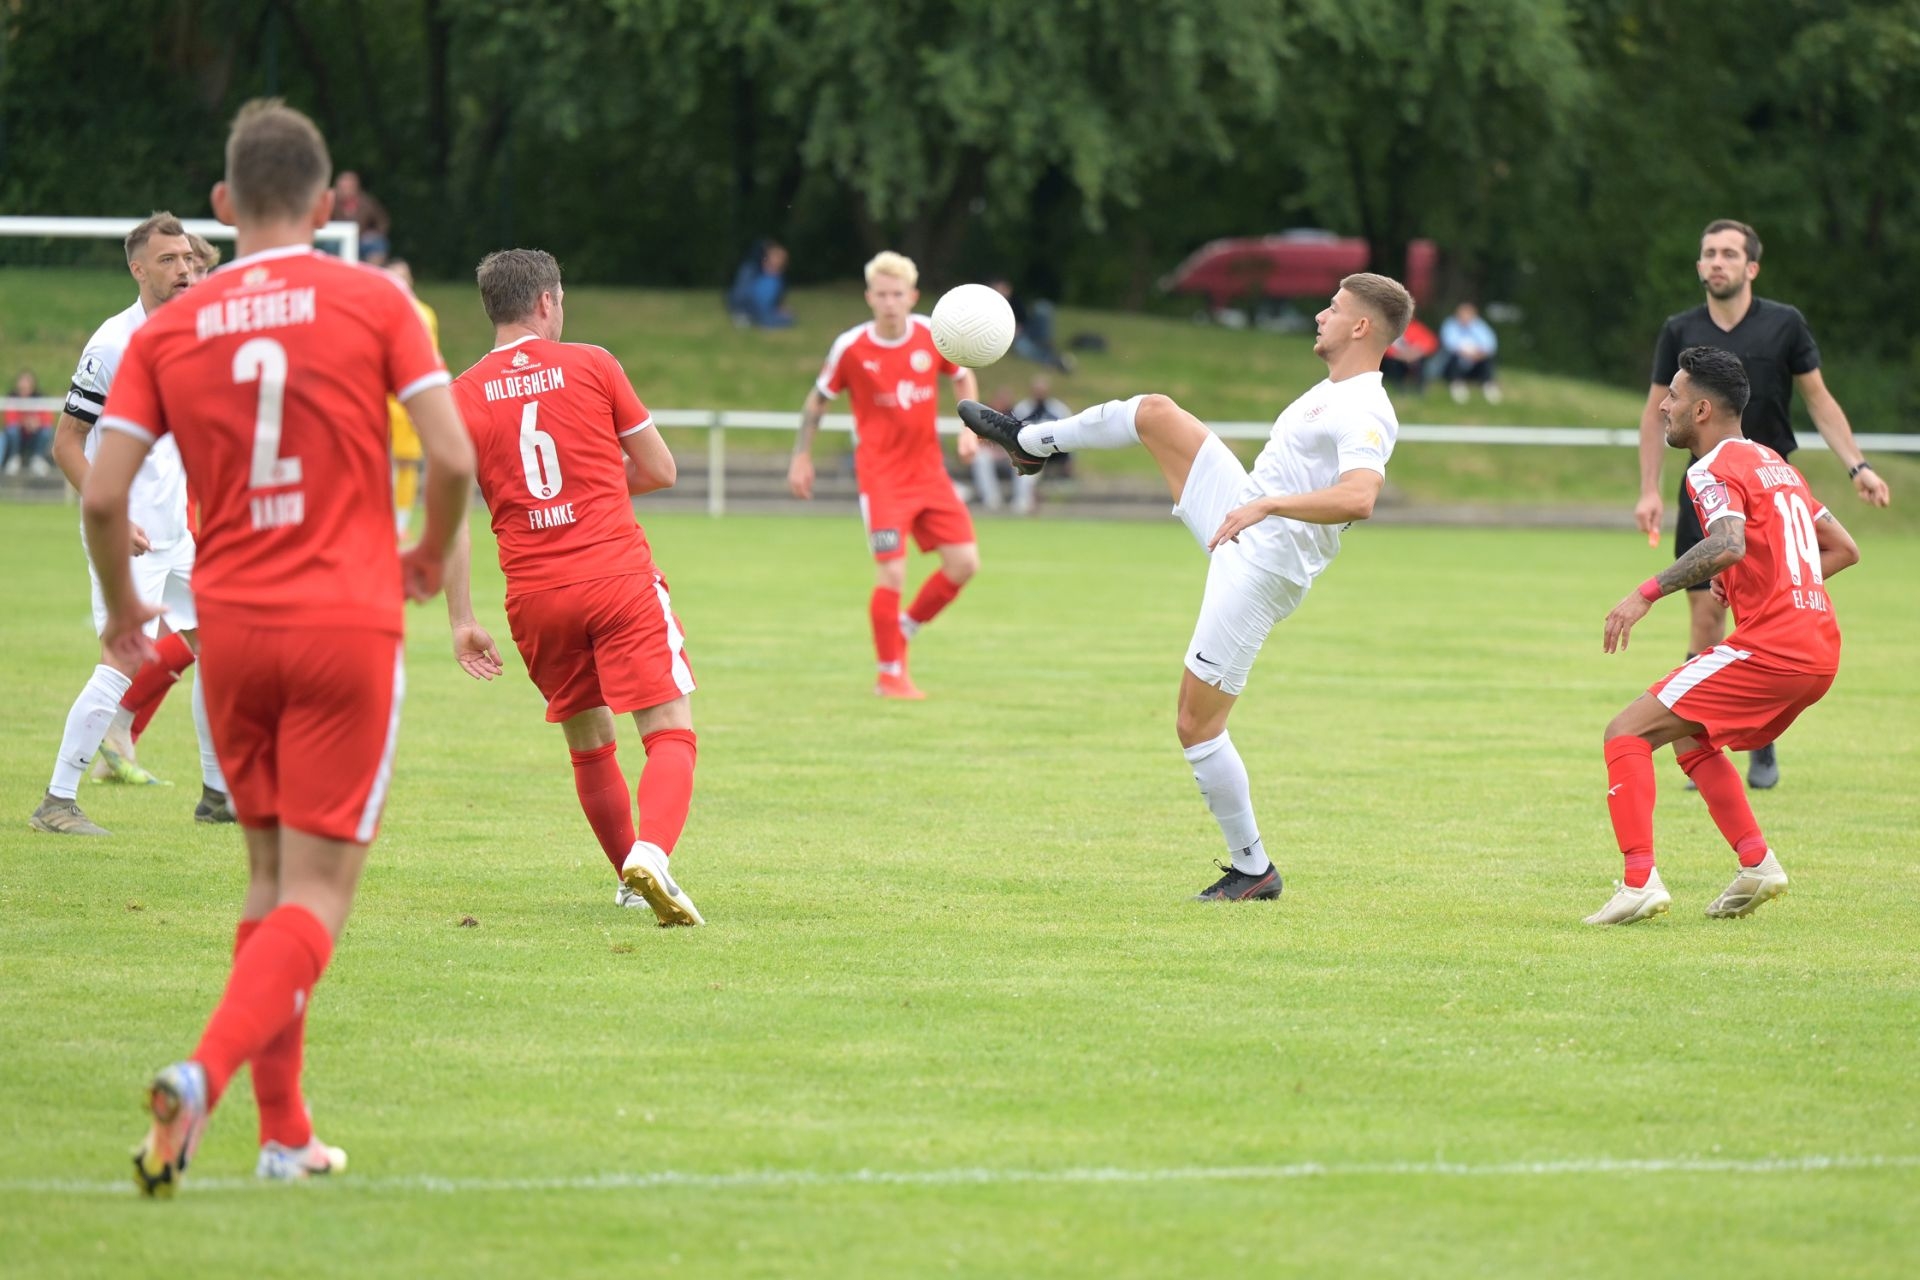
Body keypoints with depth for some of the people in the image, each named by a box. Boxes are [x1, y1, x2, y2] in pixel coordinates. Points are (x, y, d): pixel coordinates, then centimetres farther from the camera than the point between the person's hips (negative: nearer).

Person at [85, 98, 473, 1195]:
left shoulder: (169, 331, 4)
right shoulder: (375, 303, -2)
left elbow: (103, 495, -2)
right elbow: (456, 459, -7)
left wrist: (124, 604, 17)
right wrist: (432, 558, 14)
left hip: (232, 628, 3)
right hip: (351, 623, -3)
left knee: (271, 874, 17)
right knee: (319, 894, -3)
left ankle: (285, 1133, 16)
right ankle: (205, 1076, -26)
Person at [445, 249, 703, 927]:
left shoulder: (463, 395, 5)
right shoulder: (591, 366, 2)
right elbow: (659, 470, 8)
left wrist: (462, 621, 4)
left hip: (534, 595, 3)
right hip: (620, 576, -3)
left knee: (589, 744, 19)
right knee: (671, 730, -6)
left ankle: (632, 880, 24)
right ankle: (652, 853, -30)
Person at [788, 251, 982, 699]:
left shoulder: (933, 335, -3)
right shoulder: (851, 347, -10)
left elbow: (963, 377, 16)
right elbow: (817, 399, 5)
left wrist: (970, 429, 3)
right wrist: (801, 456, 4)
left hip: (929, 472, 4)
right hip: (881, 475, -4)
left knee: (964, 563, -2)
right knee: (892, 572, -12)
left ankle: (905, 628, 22)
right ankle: (890, 673, 3)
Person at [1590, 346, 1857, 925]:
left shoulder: (1715, 469, -6)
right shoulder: (1773, 462, 22)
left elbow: (1728, 546, -27)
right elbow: (1844, 549, 26)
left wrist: (1647, 593, -23)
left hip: (1770, 646, -9)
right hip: (1821, 646, 9)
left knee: (1627, 734, -7)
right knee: (1690, 737, 28)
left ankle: (1640, 881, -19)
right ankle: (1757, 863, 17)